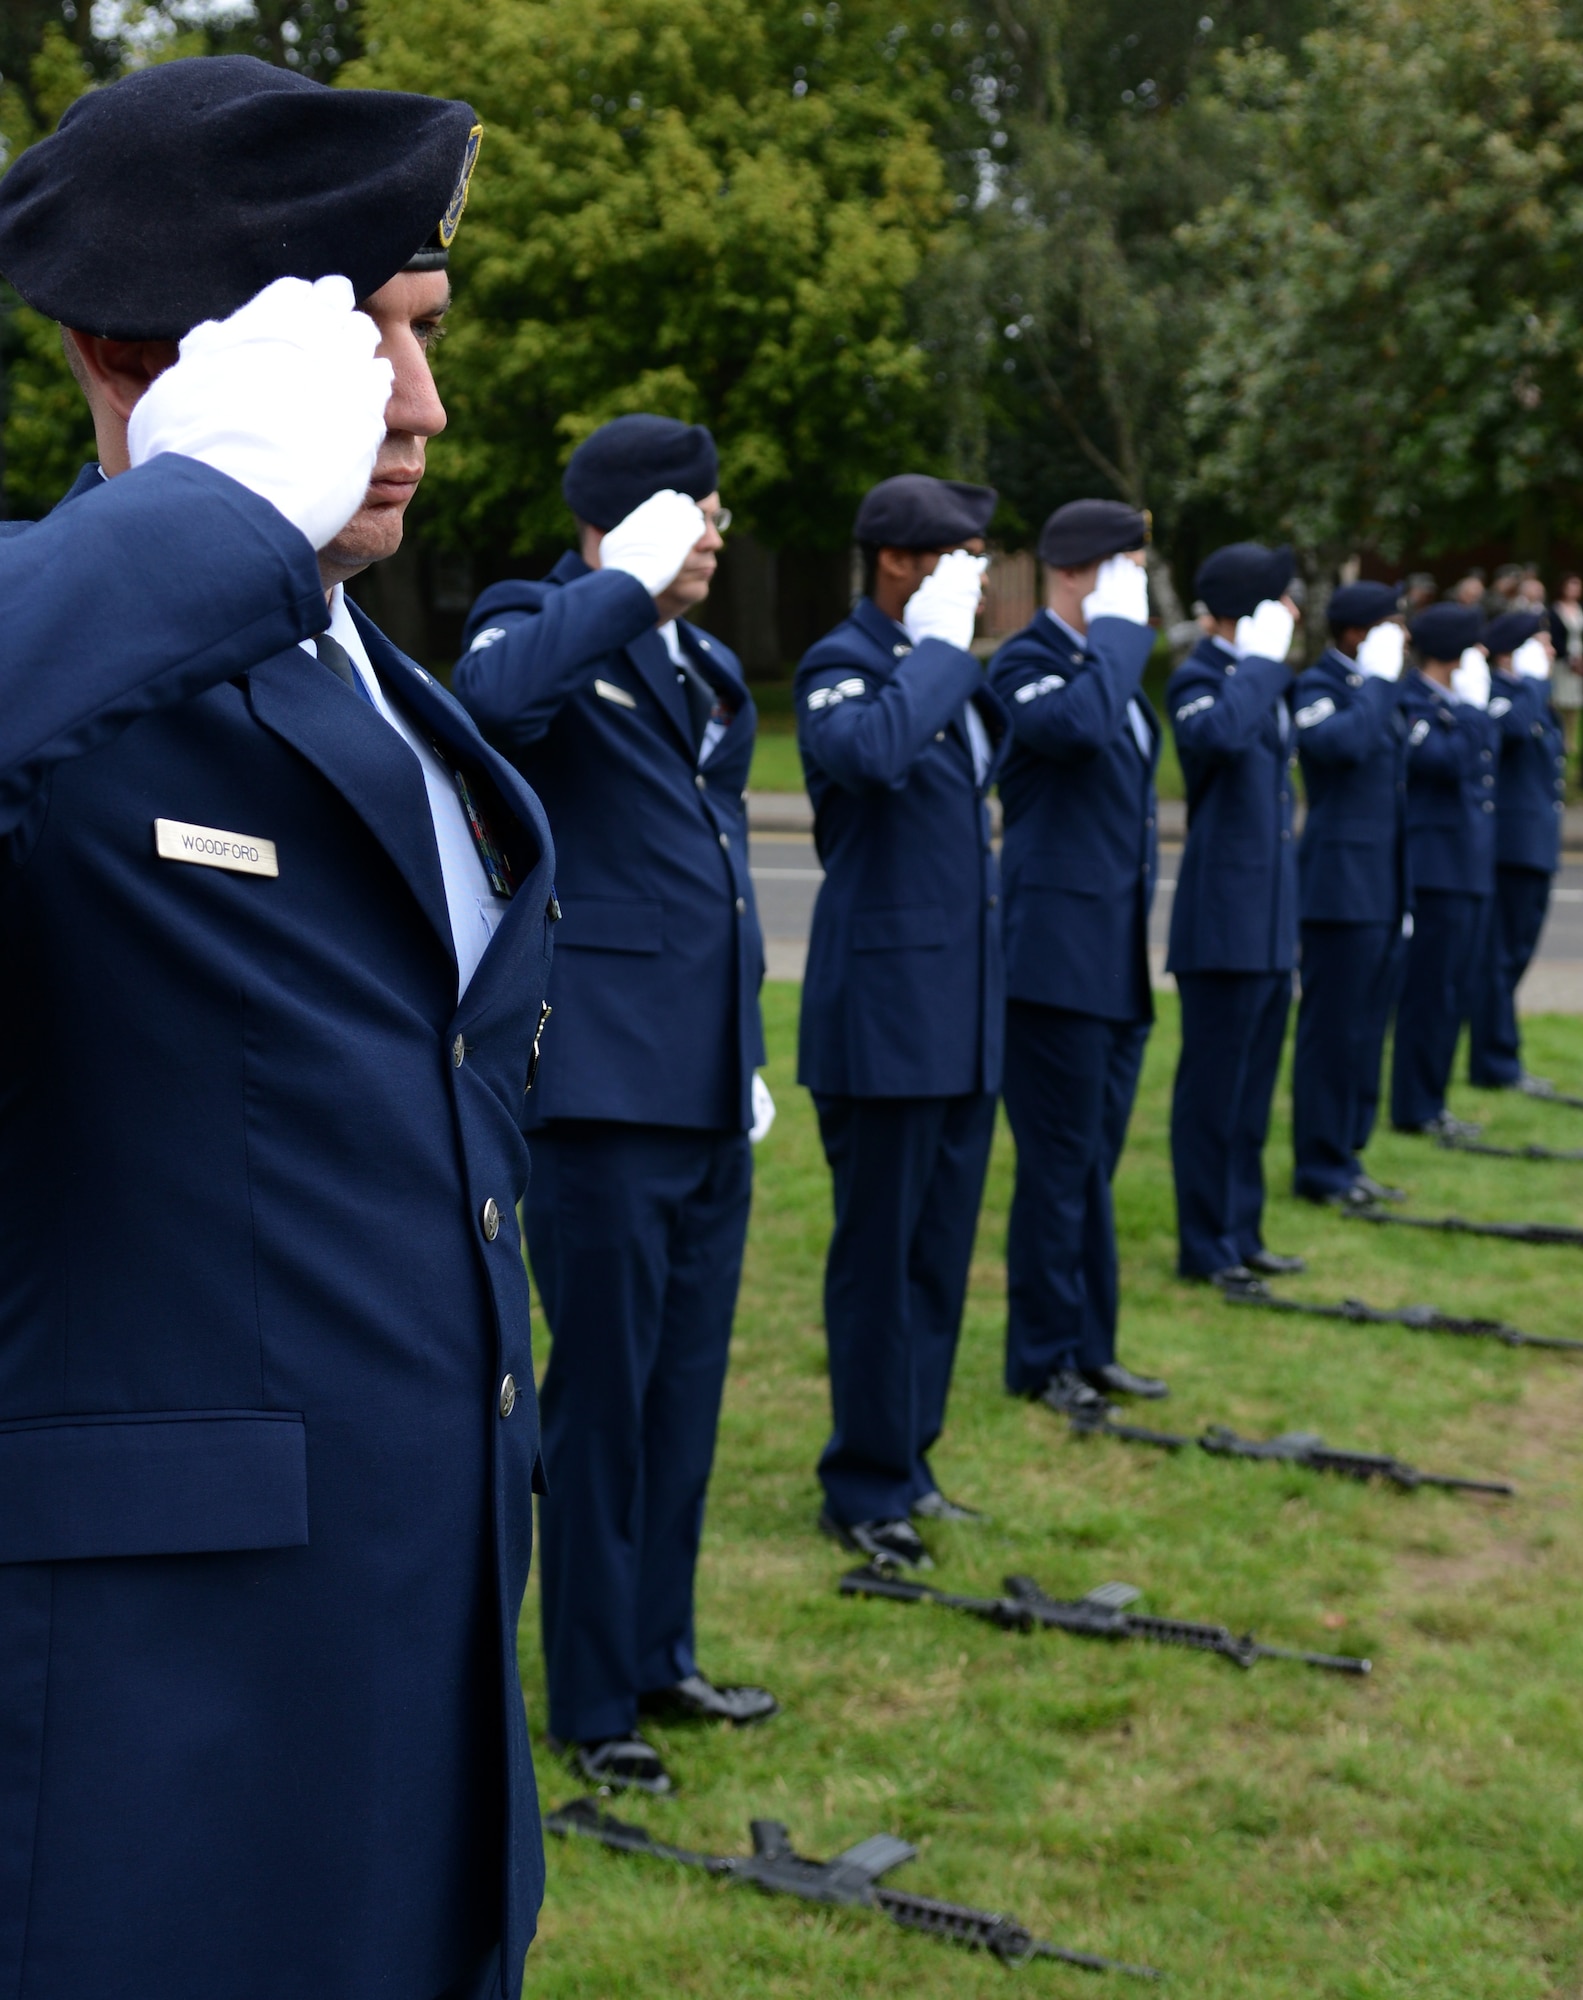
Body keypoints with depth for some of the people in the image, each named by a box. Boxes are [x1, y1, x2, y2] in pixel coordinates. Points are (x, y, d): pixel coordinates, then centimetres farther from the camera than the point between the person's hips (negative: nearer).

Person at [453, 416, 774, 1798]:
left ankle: (660, 1651, 29)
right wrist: (627, 581, -24)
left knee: (687, 1386, 15)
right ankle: (593, 1700, 14)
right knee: (604, 1390, 1)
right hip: (604, 1082, -8)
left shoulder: (709, 668, 16)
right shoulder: (542, 625, -8)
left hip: (708, 1087, 8)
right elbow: (494, 698, -34)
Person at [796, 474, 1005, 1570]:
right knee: (880, 1254, 0)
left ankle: (907, 1460, 25)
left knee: (942, 1250, 13)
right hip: (885, 1007, -8)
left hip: (965, 1007, 8)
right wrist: (939, 649, -24)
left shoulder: (947, 669, 15)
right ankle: (866, 1487, 11)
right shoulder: (843, 665, -12)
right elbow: (867, 751, -36)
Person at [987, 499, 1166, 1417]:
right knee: (1060, 1164, -1)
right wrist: (1116, 629, -21)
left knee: (1094, 1162, 14)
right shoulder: (1027, 662, -11)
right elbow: (1079, 728, -34)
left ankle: (1090, 1347, 23)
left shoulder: (1110, 662, 16)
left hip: (1120, 961, 8)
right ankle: (1042, 1358, 10)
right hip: (1058, 954, -8)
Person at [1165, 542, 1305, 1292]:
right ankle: (1206, 1246, 8)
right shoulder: (1199, 679, -12)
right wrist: (1262, 663, -25)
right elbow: (1216, 734, -37)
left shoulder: (1261, 680, 15)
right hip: (1223, 926, -9)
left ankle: (1240, 1235, 23)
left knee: (1251, 1093, 14)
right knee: (1213, 1091, 0)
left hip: (1270, 926, 9)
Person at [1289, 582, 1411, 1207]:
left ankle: (1344, 1153, 20)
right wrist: (1376, 678, -22)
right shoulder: (1317, 686, -12)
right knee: (1333, 1030, -3)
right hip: (1341, 886, -9)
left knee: (1365, 1030, 12)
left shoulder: (1376, 688, 16)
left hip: (1384, 890, 9)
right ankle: (1320, 1167, 4)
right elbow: (1344, 741, -33)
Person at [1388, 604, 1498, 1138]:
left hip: (1470, 867, 9)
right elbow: (1448, 761, -25)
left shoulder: (1460, 701, 15)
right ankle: (1415, 1108, 4)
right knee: (1429, 991, -4)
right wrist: (1470, 705, -19)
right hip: (1434, 868, -9)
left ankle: (1429, 1099, 20)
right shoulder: (1410, 703, -12)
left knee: (1456, 992, 12)